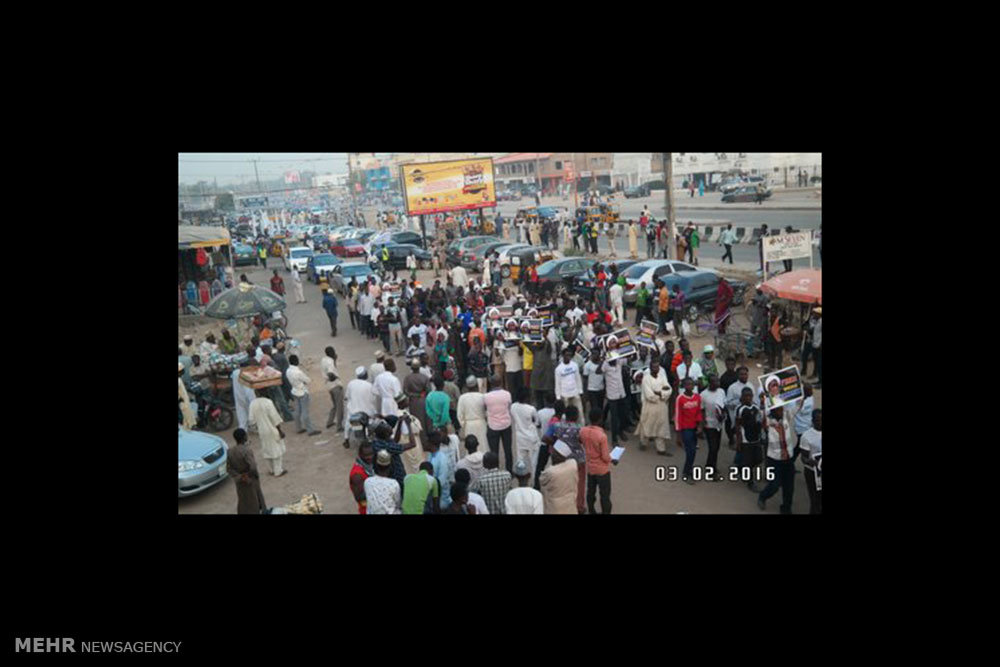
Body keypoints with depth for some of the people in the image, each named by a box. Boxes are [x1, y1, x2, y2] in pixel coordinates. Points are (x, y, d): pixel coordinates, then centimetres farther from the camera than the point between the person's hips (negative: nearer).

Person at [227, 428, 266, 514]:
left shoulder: (230, 451, -9)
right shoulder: (247, 451, -28)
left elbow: (228, 469, -6)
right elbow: (253, 467, -33)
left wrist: (239, 477, -11)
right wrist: (256, 475, -14)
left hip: (240, 483, 5)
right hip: (251, 481, -5)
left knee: (243, 503, 19)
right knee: (254, 503, 14)